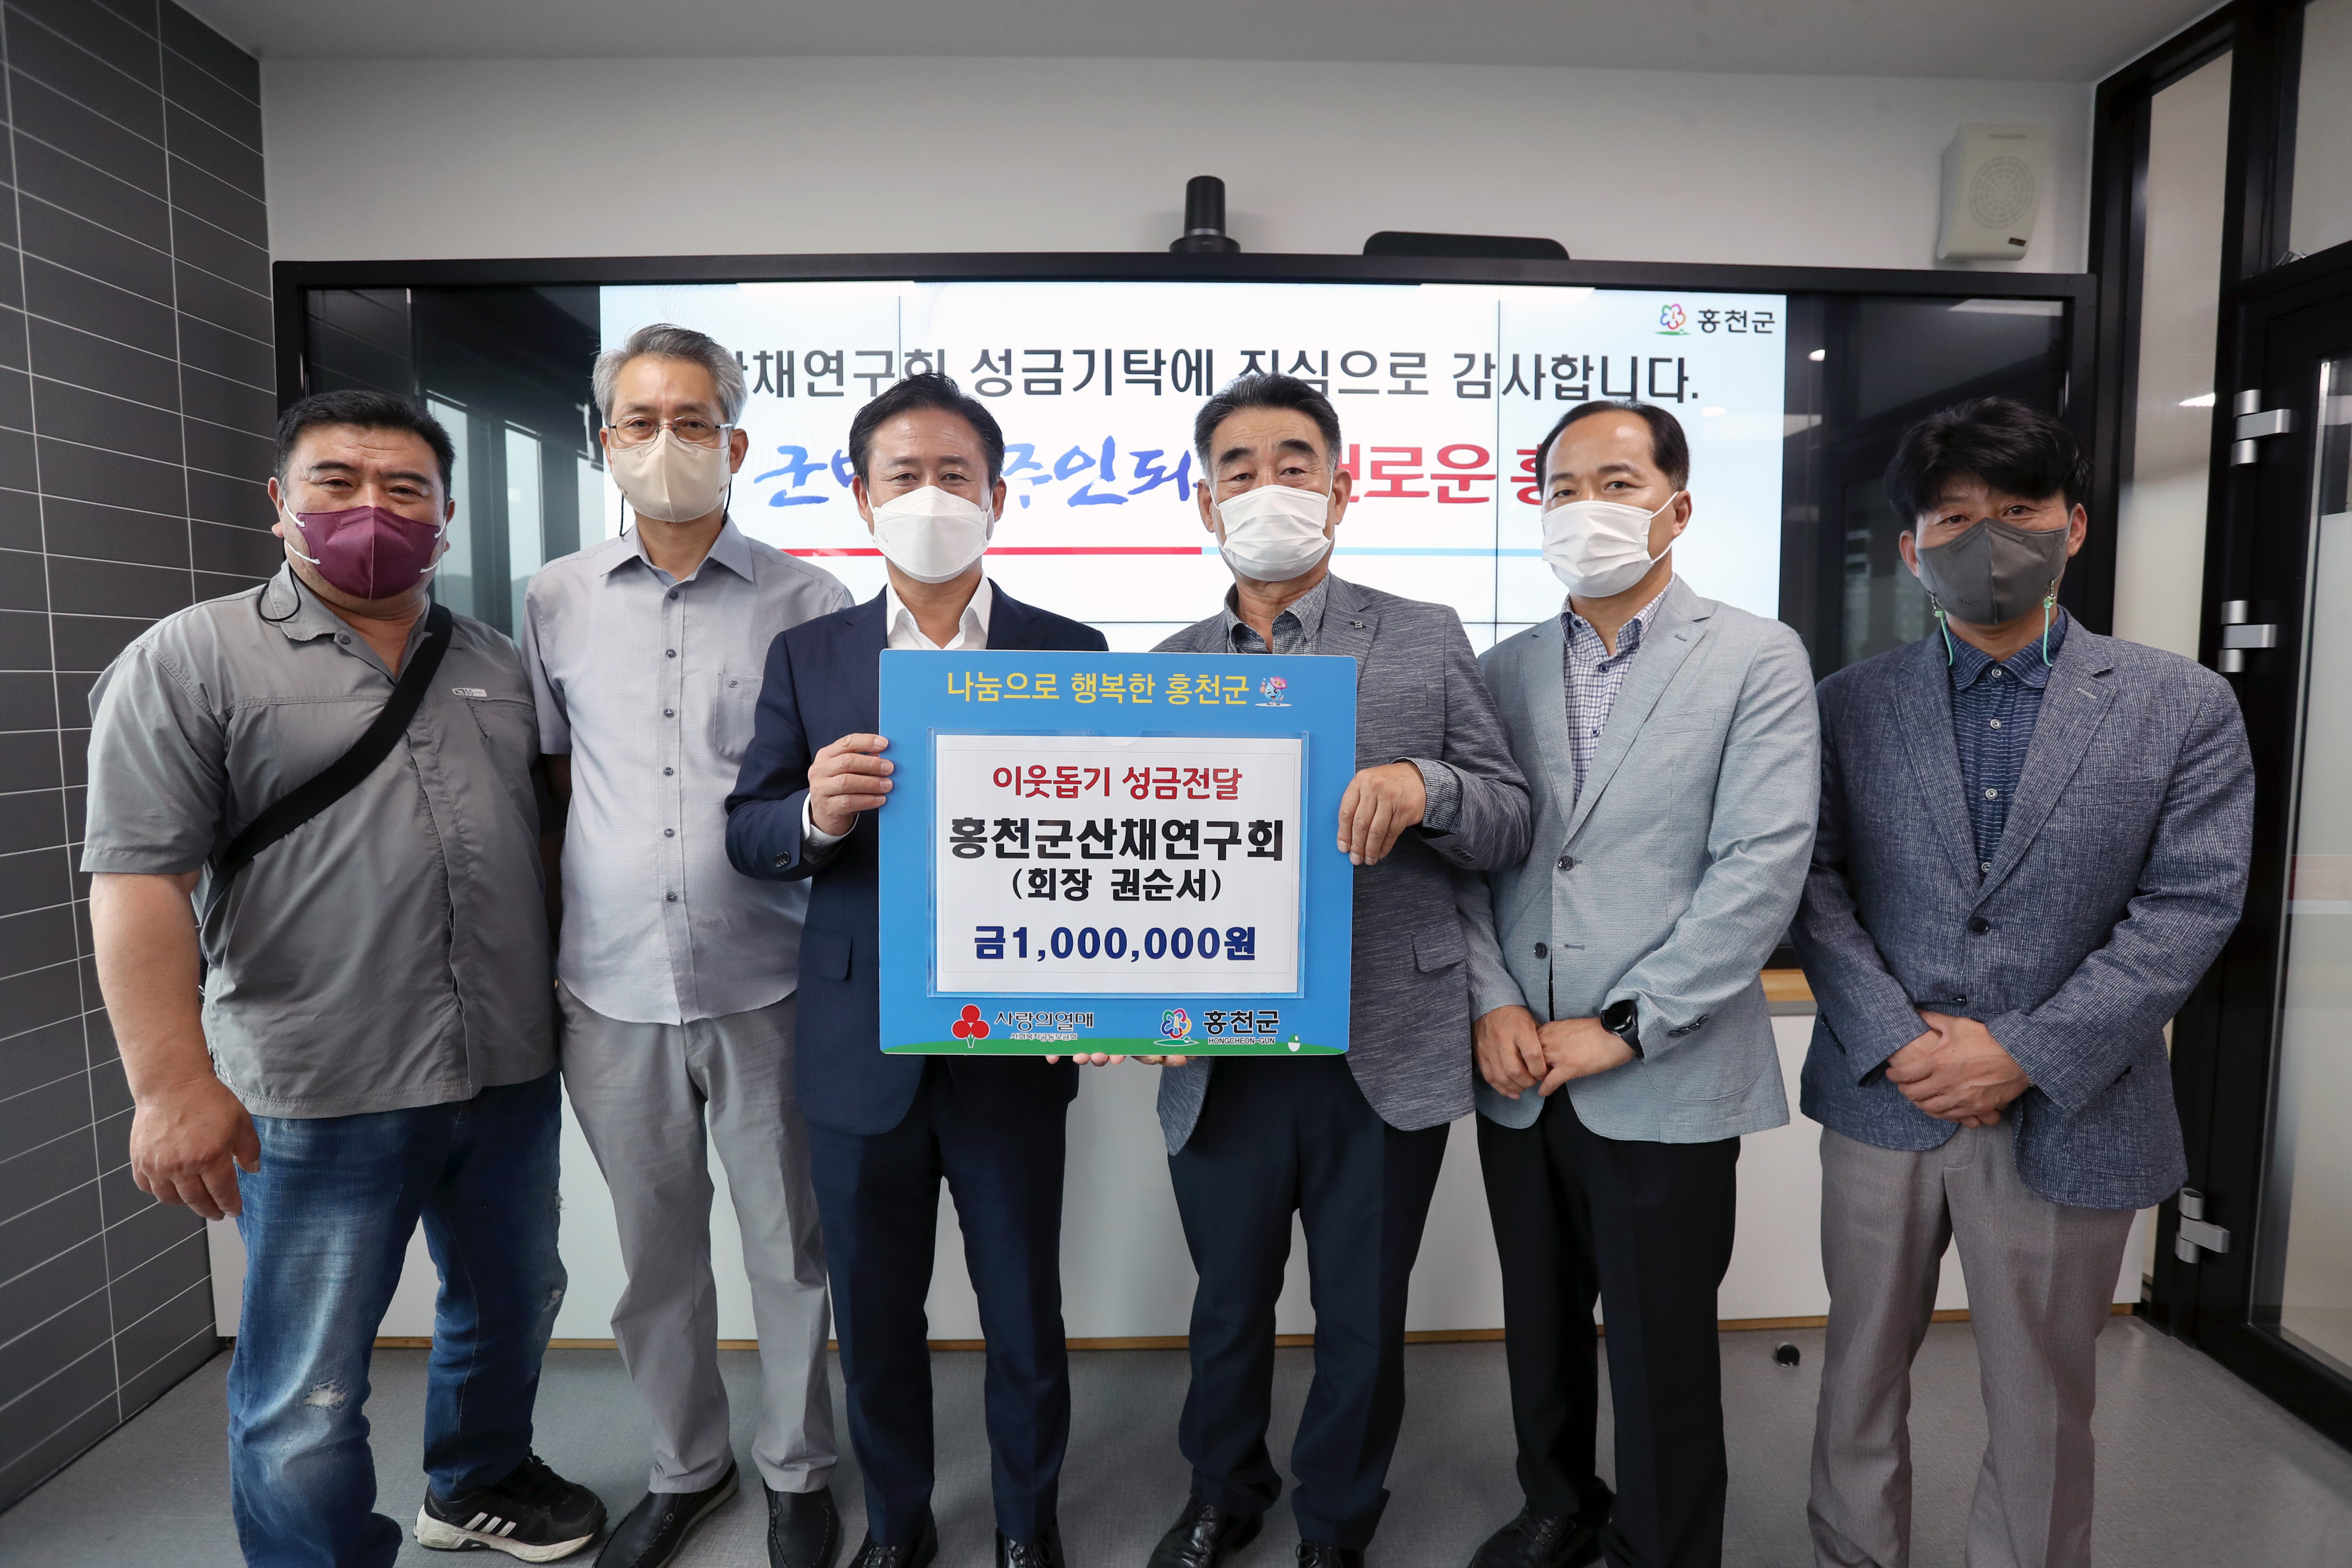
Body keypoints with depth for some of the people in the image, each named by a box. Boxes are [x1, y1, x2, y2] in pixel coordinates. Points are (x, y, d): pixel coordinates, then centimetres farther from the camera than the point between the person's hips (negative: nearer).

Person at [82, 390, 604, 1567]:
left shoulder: (496, 664, 10)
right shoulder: (190, 662, -5)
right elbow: (139, 878, -11)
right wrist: (173, 1080, -18)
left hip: (510, 1078, 6)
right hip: (322, 1102, -5)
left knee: (512, 1304, 22)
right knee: (306, 1407, 6)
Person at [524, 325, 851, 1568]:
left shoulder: (810, 603, -3)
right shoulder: (556, 602, 6)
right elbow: (550, 781, 12)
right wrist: (549, 943, 8)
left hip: (767, 989, -2)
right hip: (612, 993, 3)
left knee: (790, 1245, 12)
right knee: (655, 1249, 18)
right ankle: (685, 1467, 41)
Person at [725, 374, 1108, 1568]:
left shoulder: (1071, 651, -1)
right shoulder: (808, 657, 3)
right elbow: (746, 834, 1)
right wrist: (815, 814, -22)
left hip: (1012, 1047, -1)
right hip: (861, 1051, 2)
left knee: (1025, 1312, 15)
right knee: (873, 1315, 18)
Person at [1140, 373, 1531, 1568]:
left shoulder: (1428, 641, 0)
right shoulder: (1169, 667, 6)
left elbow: (1511, 824, 0)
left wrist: (1421, 784, -21)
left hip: (1385, 1057, -1)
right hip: (1219, 1058, 2)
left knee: (1362, 1320, 16)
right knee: (1227, 1305, 20)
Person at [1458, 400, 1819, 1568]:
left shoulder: (1756, 661, -4)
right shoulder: (1504, 670, 7)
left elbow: (1763, 867, -13)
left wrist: (1621, 1028, -16)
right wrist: (1492, 1003, -9)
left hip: (1664, 1085, -3)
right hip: (1519, 1077, 4)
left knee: (1662, 1358, 11)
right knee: (1541, 1330, 20)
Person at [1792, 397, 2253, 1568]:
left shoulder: (2183, 706, 0)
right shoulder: (1852, 704, 2)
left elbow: (2190, 905, -7)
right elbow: (1814, 885, -2)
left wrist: (2024, 1054, -15)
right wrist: (1895, 1039, -13)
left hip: (2067, 1118, -1)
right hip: (1883, 1098, 1)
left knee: (2041, 1409, 14)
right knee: (1861, 1377, 15)